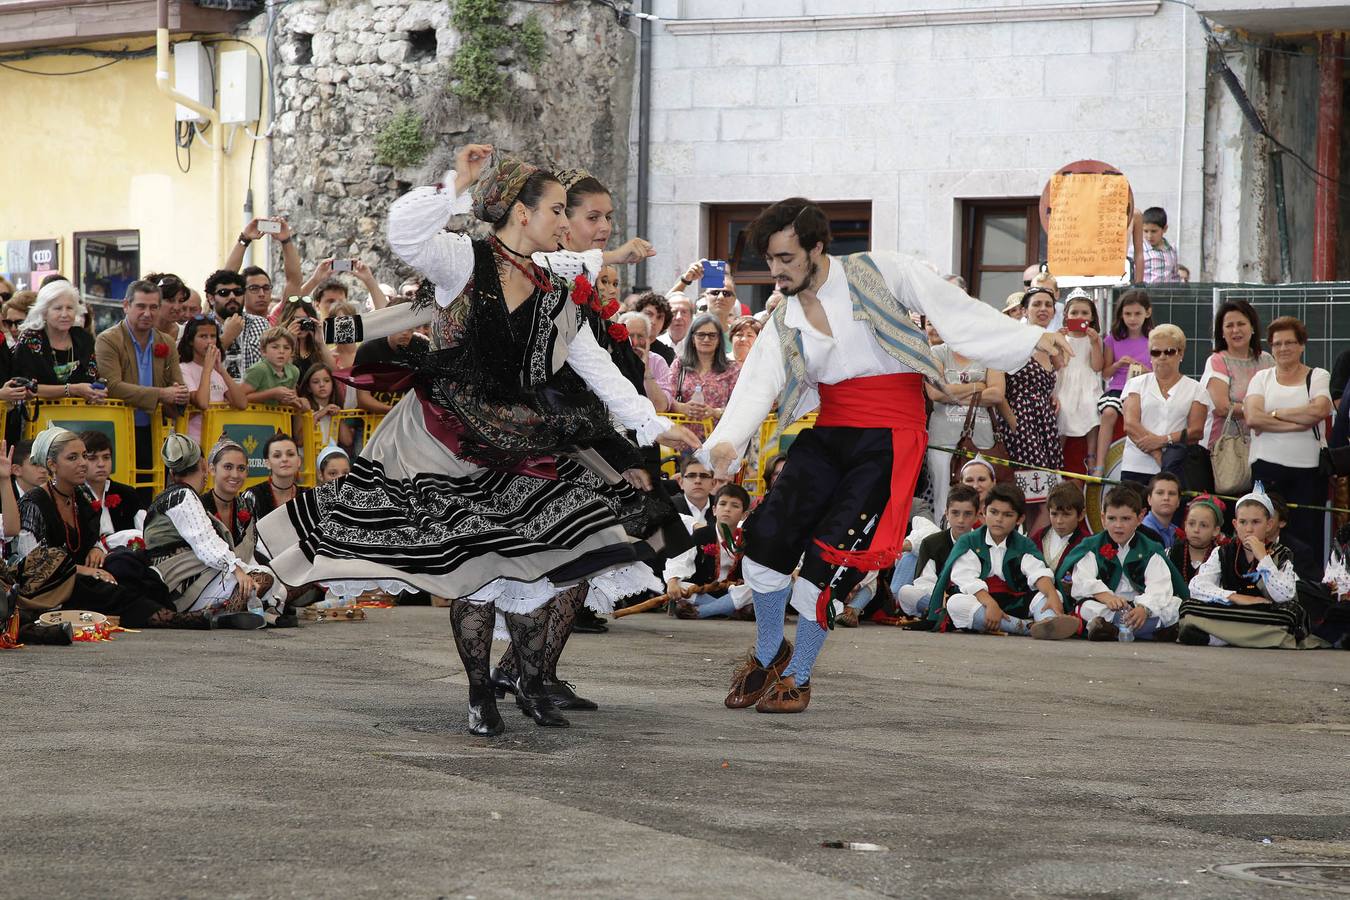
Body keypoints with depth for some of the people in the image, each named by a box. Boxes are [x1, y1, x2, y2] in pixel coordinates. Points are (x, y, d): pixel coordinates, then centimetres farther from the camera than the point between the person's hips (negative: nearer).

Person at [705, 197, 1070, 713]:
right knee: (768, 533, -9)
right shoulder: (784, 323, 7)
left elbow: (955, 311, -2)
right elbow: (756, 385, -7)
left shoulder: (879, 273, -5)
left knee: (828, 557, -12)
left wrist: (1030, 339, -7)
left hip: (889, 441, -5)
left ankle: (798, 677, 7)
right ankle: (769, 652, 16)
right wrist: (726, 442, -26)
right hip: (827, 436, 5)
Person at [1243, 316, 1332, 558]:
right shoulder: (1262, 378, 11)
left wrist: (1275, 414, -7)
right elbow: (1253, 417, -6)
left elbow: (1319, 410, -12)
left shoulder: (1318, 377, 8)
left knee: (1308, 534, -3)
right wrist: (1298, 423, -11)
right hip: (1266, 467, 1)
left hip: (1308, 469, -1)